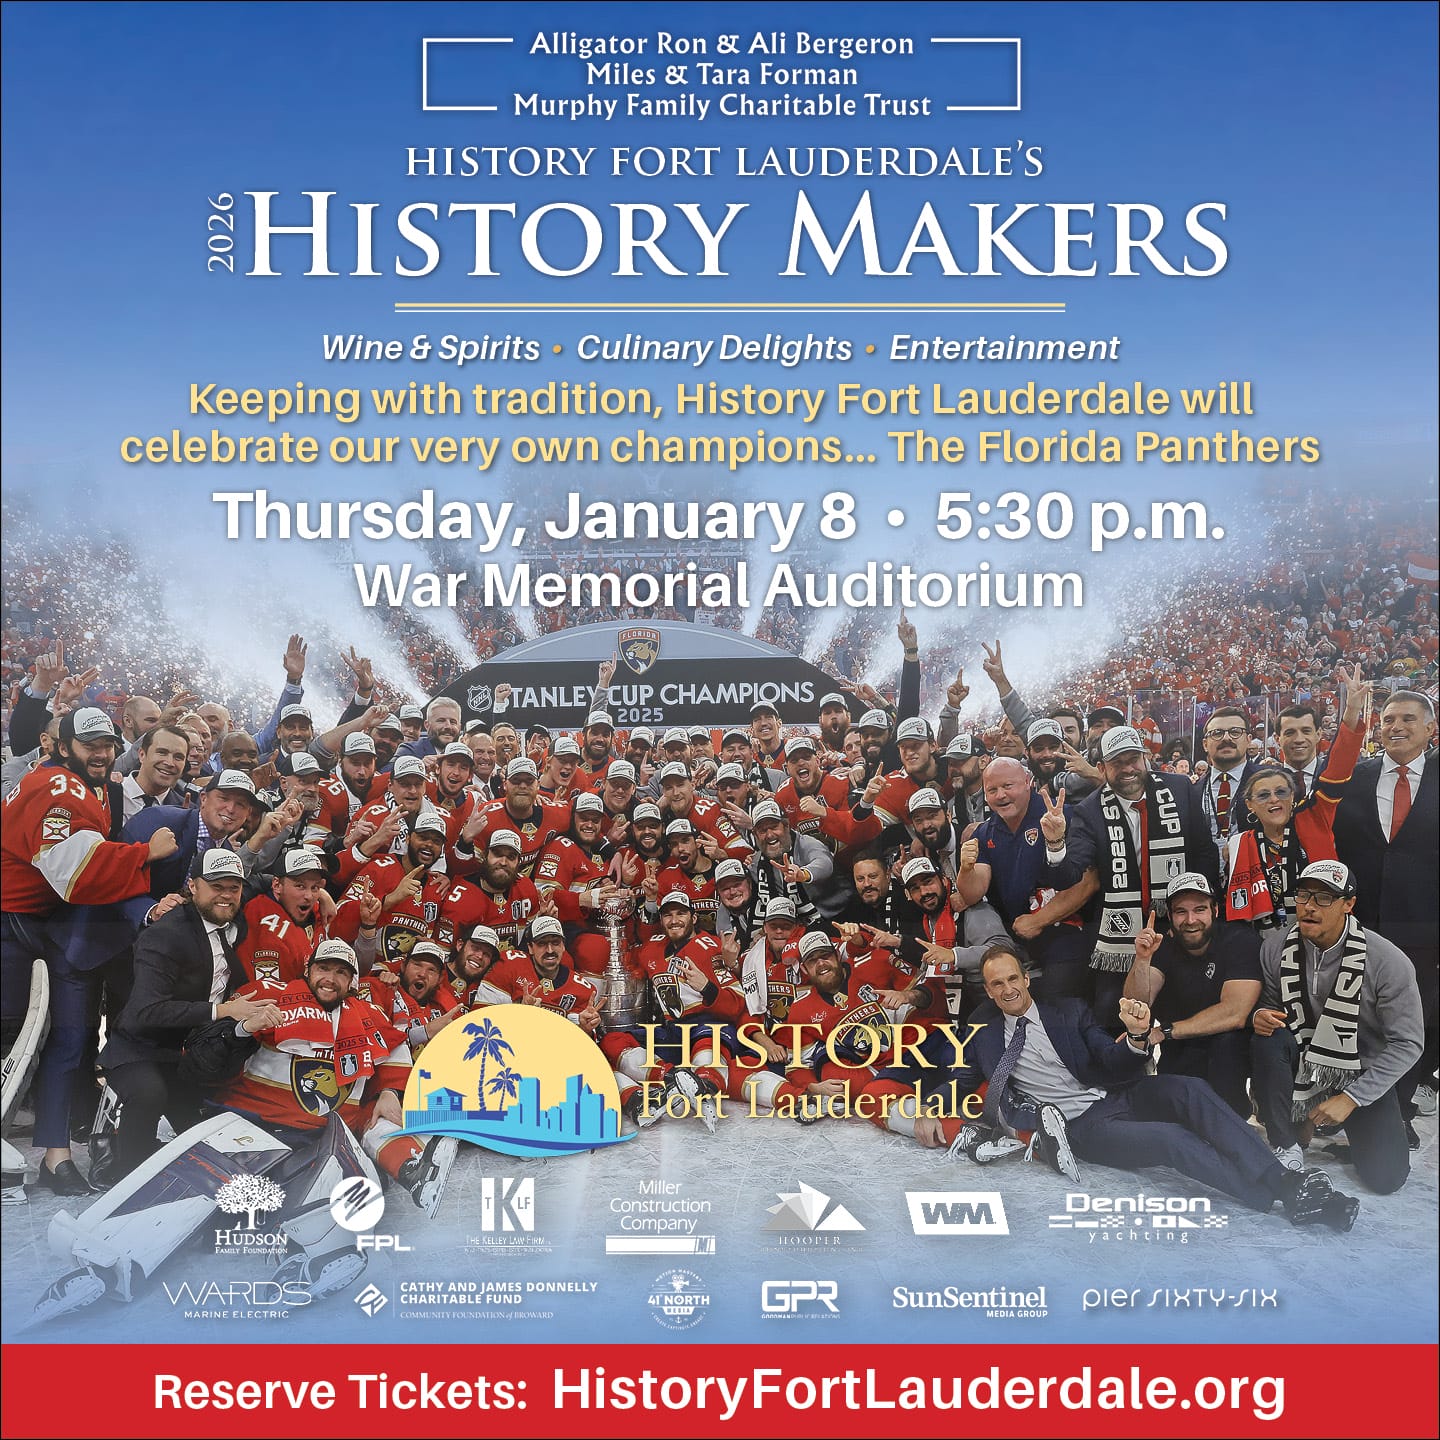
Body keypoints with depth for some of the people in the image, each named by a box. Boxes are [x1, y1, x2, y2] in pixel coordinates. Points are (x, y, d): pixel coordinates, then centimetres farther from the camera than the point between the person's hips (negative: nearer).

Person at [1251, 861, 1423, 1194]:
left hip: (1361, 1073, -2)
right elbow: (1270, 1005, 6)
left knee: (1385, 1176, -18)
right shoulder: (1276, 947, -10)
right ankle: (1287, 1145, -12)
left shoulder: (1388, 962, -20)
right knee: (1266, 1040, -31)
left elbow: (1407, 1043, -16)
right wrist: (1261, 1016, -21)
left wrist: (1350, 1099, -19)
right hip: (1302, 1061, 2)